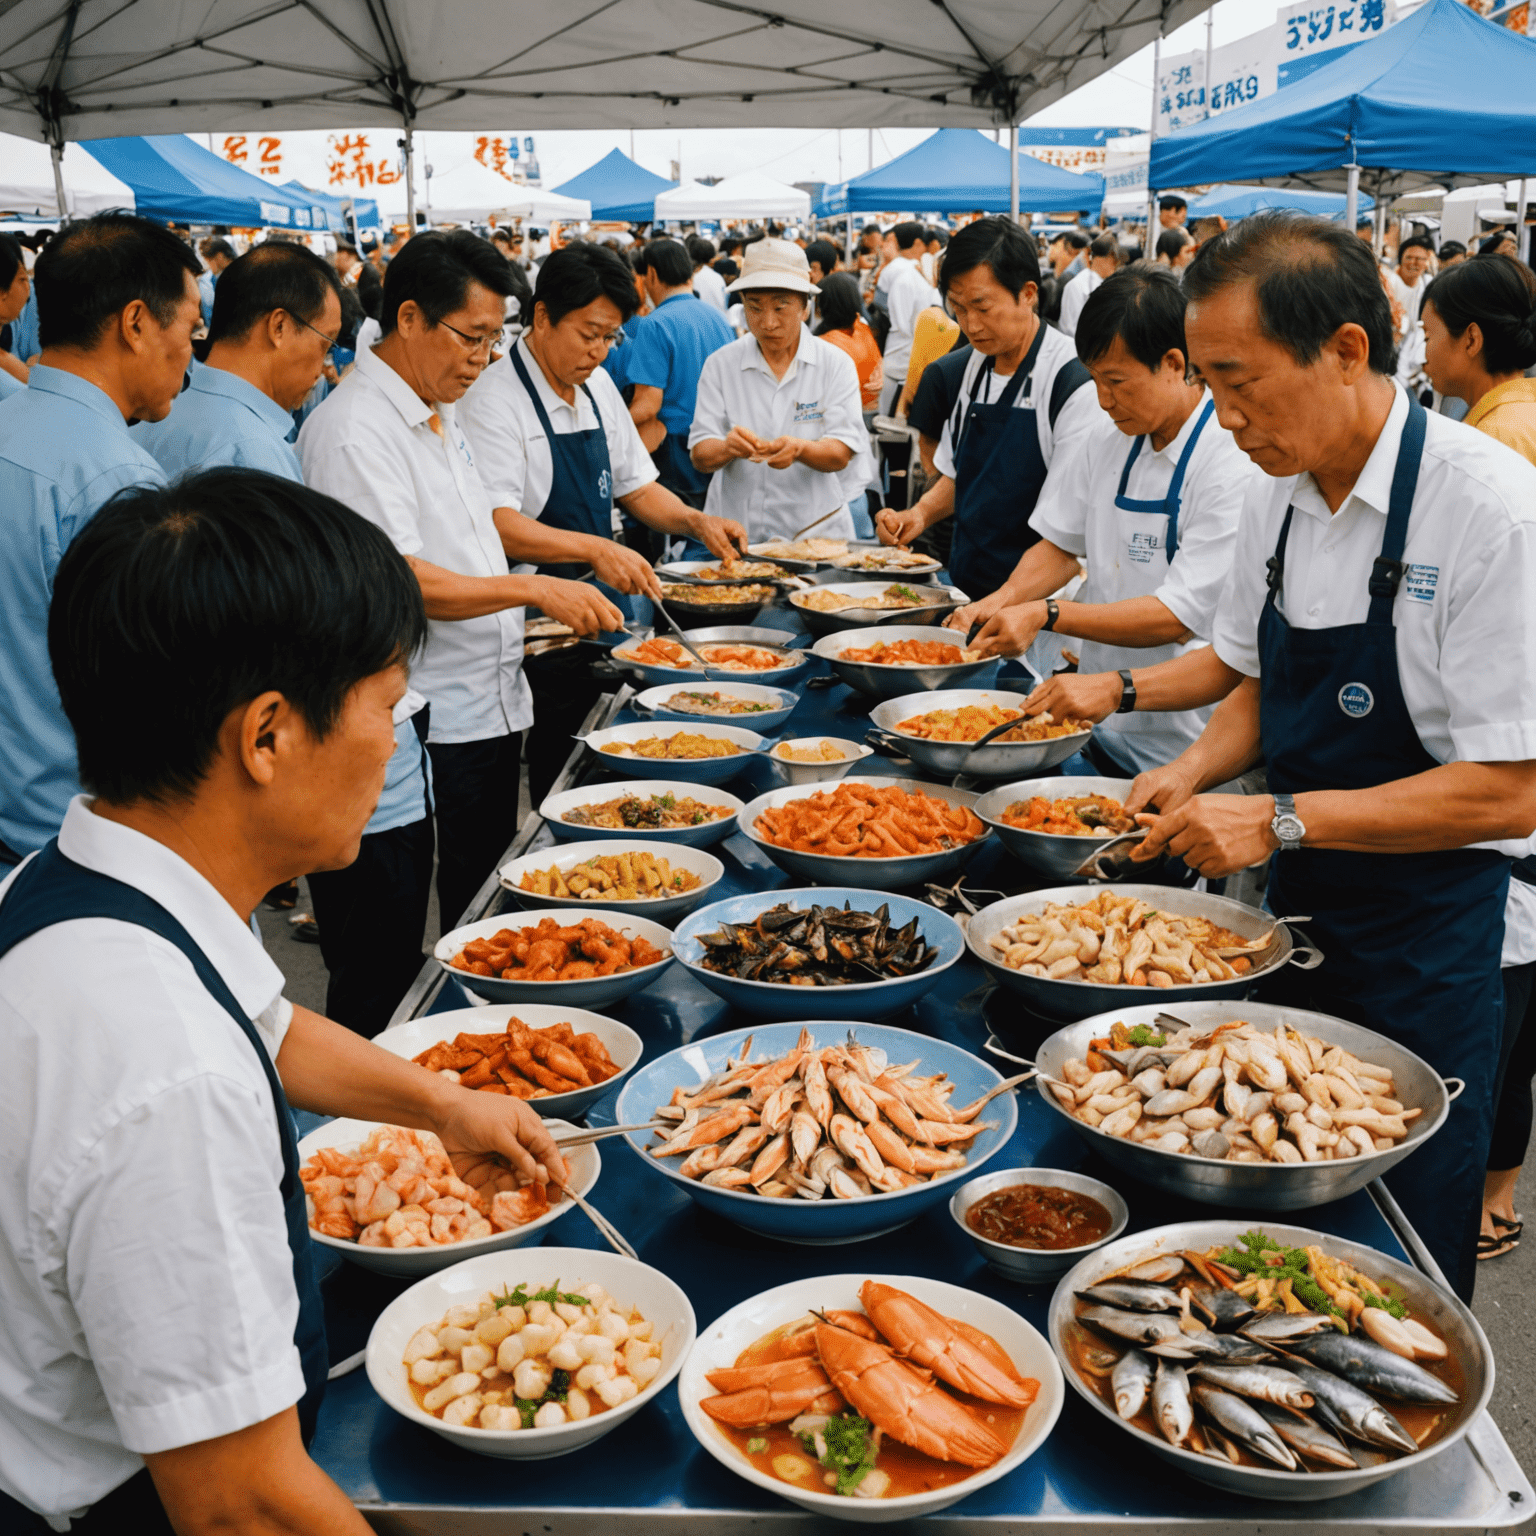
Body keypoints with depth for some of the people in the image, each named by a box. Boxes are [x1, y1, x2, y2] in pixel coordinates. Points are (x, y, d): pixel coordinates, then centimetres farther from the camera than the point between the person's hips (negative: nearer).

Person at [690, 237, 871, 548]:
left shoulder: (835, 364, 6)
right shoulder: (720, 365, 8)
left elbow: (840, 454, -3)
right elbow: (700, 456, 0)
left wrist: (799, 449, -24)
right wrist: (729, 447, -22)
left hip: (817, 532, 0)